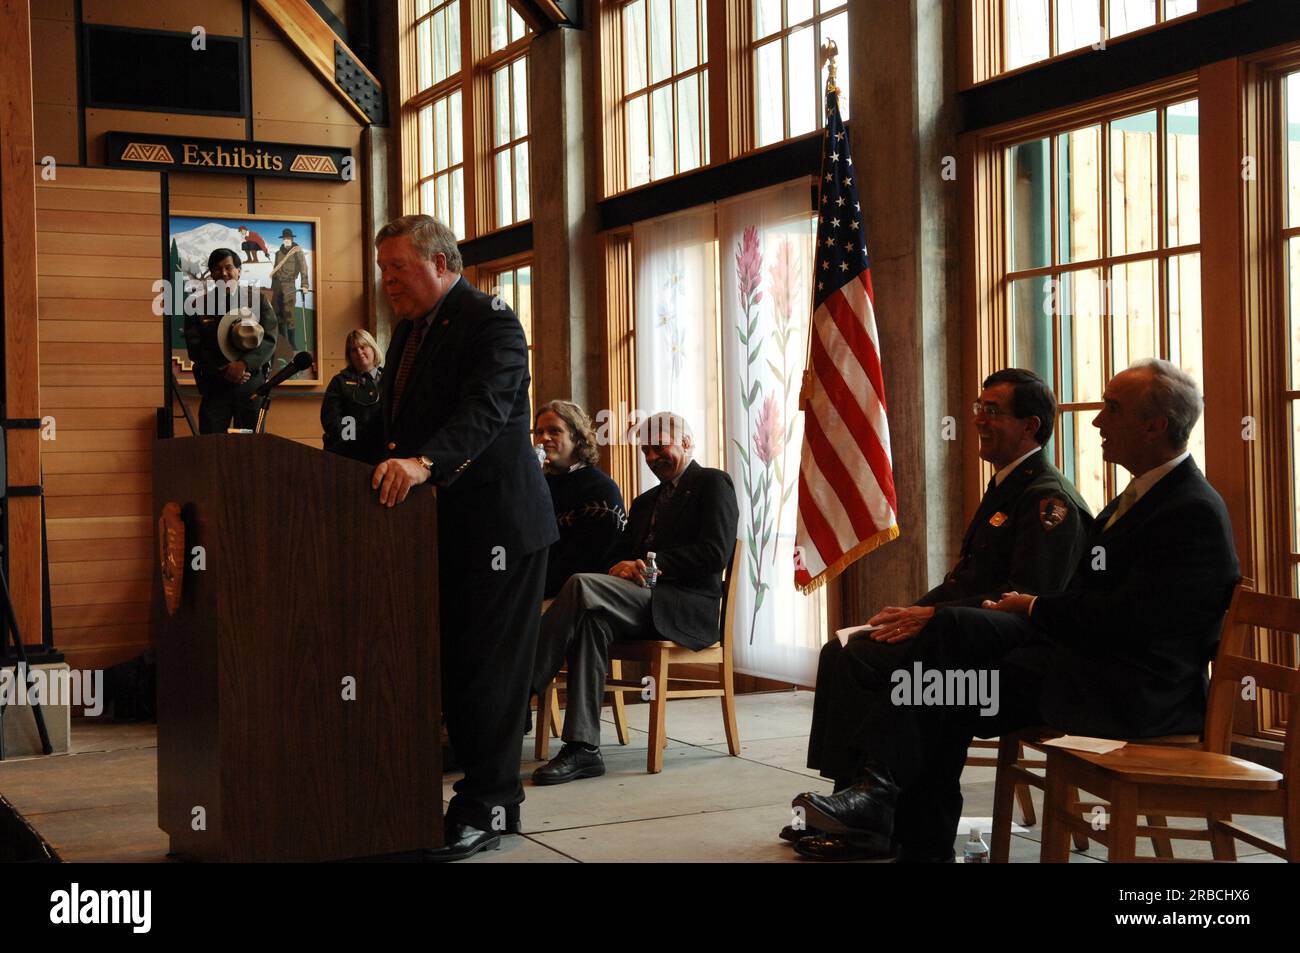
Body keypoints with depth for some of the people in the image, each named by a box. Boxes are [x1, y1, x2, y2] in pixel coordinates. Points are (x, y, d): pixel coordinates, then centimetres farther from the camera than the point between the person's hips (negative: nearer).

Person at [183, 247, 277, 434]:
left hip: (251, 385, 0)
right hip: (214, 387, 0)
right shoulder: (199, 306, 8)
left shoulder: (256, 300, 7)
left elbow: (269, 341, -2)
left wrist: (244, 364, -18)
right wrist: (223, 371, -13)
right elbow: (195, 349, 1)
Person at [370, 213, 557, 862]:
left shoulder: (489, 322, -11)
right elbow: (395, 418, 22)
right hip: (442, 523, 9)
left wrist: (423, 462, -40)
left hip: (496, 522, -9)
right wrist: (387, 467, 5)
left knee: (487, 668, -3)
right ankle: (492, 794, 20)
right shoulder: (410, 330, 17)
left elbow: (486, 409, -26)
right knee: (453, 664, 10)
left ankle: (487, 811, 5)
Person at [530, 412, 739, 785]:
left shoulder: (713, 483, 7)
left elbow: (715, 554, -8)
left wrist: (651, 566, -14)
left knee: (582, 585, -28)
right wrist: (621, 569, -3)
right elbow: (622, 554, 23)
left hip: (686, 608, -7)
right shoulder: (646, 501, 32)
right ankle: (582, 749, -33)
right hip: (643, 602, 7)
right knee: (591, 617, -28)